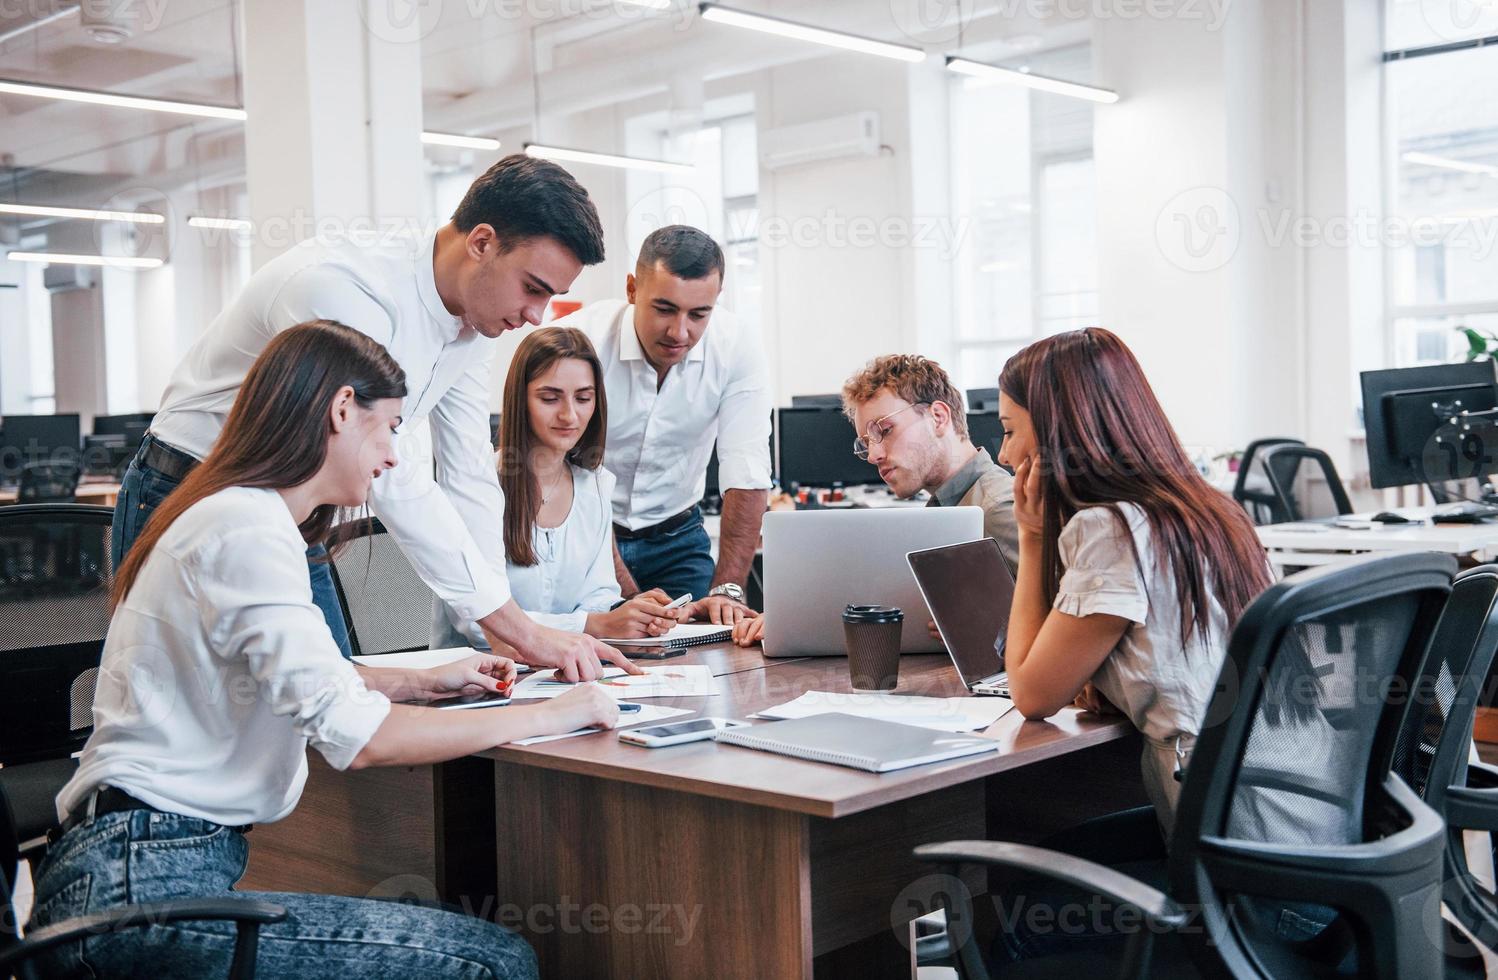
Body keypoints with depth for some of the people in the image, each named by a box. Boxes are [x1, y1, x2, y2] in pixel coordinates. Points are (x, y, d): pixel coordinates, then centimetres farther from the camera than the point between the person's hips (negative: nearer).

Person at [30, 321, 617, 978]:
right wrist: (543, 716, -14)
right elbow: (355, 736, -23)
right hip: (141, 882, -10)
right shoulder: (248, 530, -15)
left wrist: (424, 682, 21)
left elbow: (298, 675, 32)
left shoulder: (239, 513, 17)